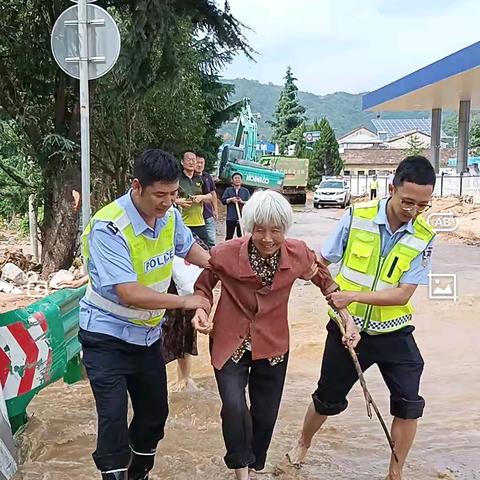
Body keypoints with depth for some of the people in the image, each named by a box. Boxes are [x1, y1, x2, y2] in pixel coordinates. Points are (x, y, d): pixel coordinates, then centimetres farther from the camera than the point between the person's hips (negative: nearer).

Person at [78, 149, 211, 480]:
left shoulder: (170, 215, -7)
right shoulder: (109, 227, -27)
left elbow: (189, 249, 14)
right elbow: (129, 294, -31)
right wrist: (184, 301, -22)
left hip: (148, 334, 7)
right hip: (107, 336, -6)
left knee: (155, 412, 16)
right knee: (114, 418, -12)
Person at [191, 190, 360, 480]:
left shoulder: (298, 254, -16)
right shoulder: (225, 255, -23)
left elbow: (326, 281, 3)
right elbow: (203, 287, -4)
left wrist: (348, 319, -4)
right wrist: (201, 311, -23)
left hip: (272, 345, 2)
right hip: (230, 343, -2)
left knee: (266, 415, 14)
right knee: (234, 407, -21)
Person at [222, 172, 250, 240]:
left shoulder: (245, 191, 8)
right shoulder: (228, 190, 8)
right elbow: (223, 201, 3)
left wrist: (242, 202, -17)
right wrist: (231, 199, -12)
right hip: (231, 217, 0)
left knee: (241, 235, 2)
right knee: (229, 236, 4)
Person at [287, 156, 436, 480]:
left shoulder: (424, 237, -11)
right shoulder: (358, 216, -13)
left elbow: (403, 295, -17)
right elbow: (321, 262, -3)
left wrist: (353, 296, -27)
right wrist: (332, 294, -20)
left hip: (393, 332, 1)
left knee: (409, 404, -3)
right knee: (328, 399, 12)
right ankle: (303, 444, 42)